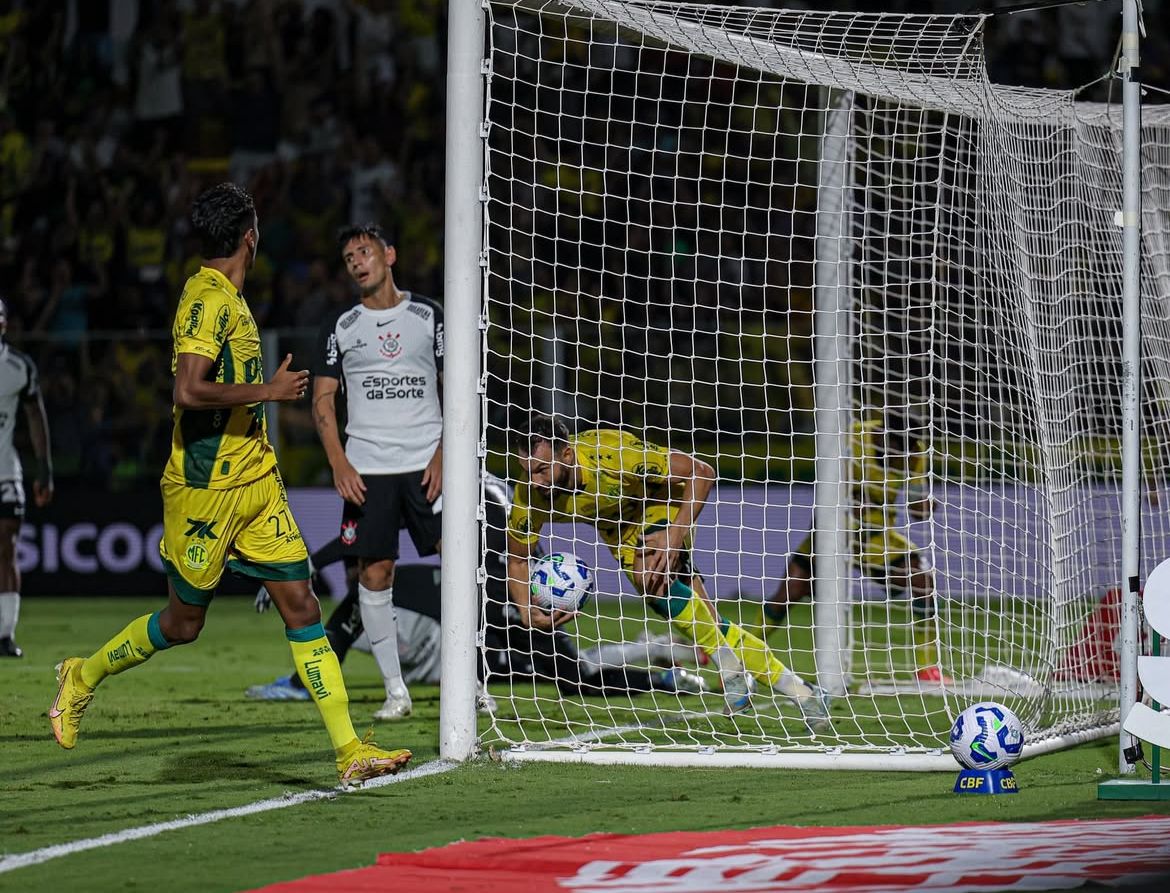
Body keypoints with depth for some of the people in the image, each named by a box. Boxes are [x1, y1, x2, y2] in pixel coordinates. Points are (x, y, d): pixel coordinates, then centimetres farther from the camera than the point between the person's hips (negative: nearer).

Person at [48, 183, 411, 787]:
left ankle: (350, 752, -7)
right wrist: (268, 390, -20)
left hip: (256, 484, 9)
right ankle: (82, 678, 31)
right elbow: (189, 391, -28)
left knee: (301, 606, -2)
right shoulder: (209, 299, -17)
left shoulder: (226, 298, 13)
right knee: (182, 623, 6)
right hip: (205, 491, -9)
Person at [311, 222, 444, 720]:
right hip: (366, 468, 1)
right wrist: (339, 464, -5)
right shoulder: (341, 327, 8)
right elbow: (322, 399, 7)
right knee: (374, 574, -2)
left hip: (427, 466, -1)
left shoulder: (428, 316, 6)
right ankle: (395, 690, 5)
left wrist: (443, 455, -4)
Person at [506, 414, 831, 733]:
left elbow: (701, 474, -28)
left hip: (664, 505, -4)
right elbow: (517, 560, -10)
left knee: (651, 577, -34)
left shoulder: (613, 455, -38)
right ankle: (795, 688, 7)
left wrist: (675, 535, -36)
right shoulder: (530, 496, -26)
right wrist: (527, 612, -27)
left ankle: (726, 661, -14)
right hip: (618, 525, 4)